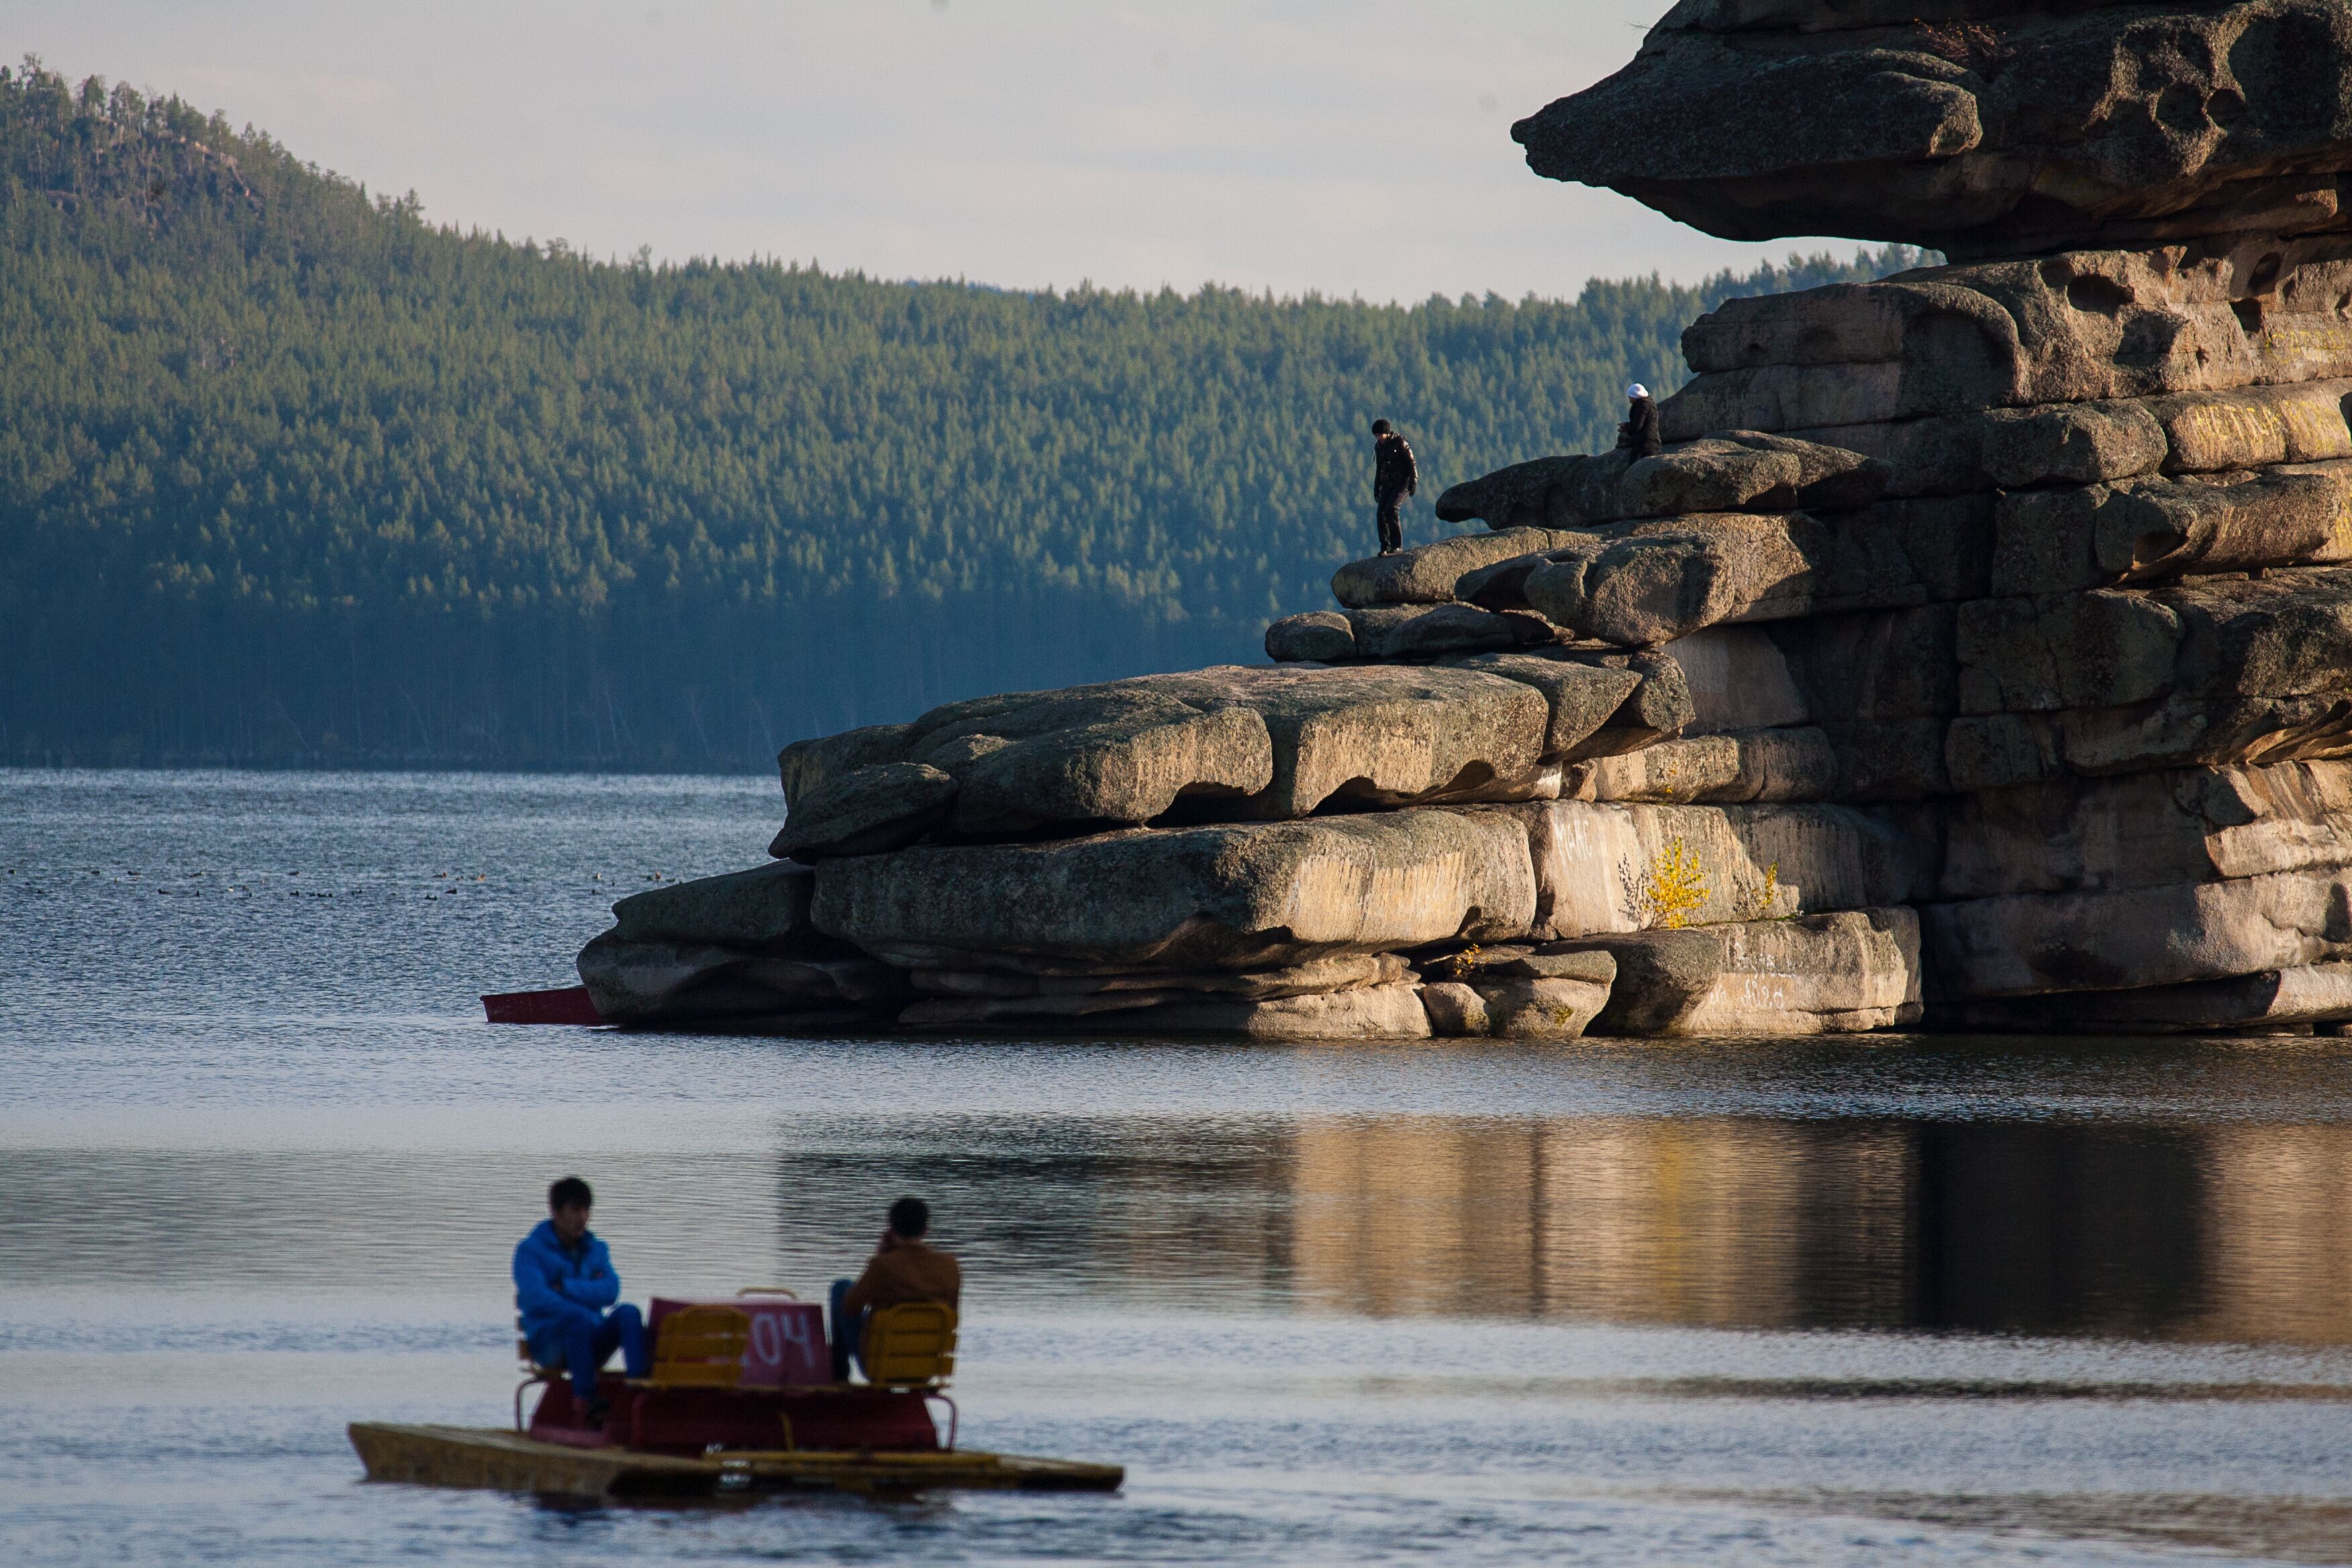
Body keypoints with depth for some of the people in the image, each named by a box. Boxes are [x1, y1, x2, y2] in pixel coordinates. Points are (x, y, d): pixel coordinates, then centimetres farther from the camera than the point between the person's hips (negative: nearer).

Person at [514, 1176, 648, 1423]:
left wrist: (565, 1288, -12)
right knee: (579, 1318, -37)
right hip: (548, 1343, -4)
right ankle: (585, 1398, -41)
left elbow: (610, 1291, -1)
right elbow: (536, 1298, -15)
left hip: (591, 1341, 4)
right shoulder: (530, 1250, 1)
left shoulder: (595, 1249, 15)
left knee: (628, 1313, -25)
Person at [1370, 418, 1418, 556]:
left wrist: (1413, 483, -15)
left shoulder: (1399, 442, -9)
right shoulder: (1379, 446, 10)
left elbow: (1411, 462, -9)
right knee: (1382, 513, -11)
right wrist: (1376, 488, 16)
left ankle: (1397, 545, -21)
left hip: (1402, 483, -6)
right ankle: (1385, 547, -6)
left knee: (1391, 509, -25)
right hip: (1388, 484, 6)